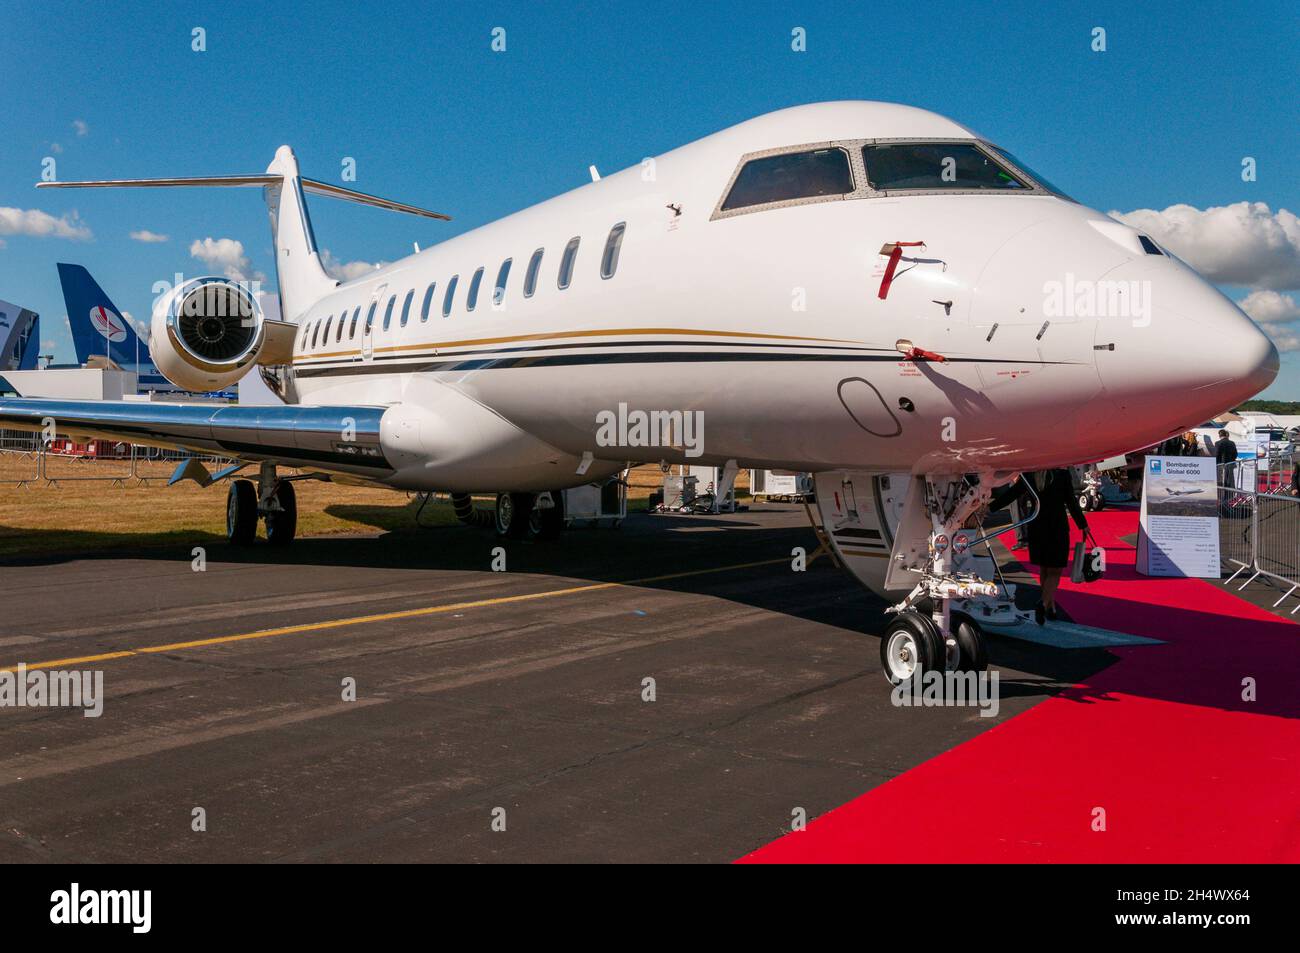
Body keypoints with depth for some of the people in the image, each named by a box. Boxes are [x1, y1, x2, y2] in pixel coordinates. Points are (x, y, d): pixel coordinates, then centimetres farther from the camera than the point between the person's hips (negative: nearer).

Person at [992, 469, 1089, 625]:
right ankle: (1044, 603, -20)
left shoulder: (1029, 474, -2)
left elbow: (1011, 493, 1)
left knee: (1044, 570, 18)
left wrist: (990, 507, 10)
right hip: (1057, 528, -3)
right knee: (1055, 571, 2)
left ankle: (1050, 606, 24)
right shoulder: (1062, 472, -10)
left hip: (1036, 528, 4)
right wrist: (1082, 524, 4)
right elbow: (1071, 501, -7)